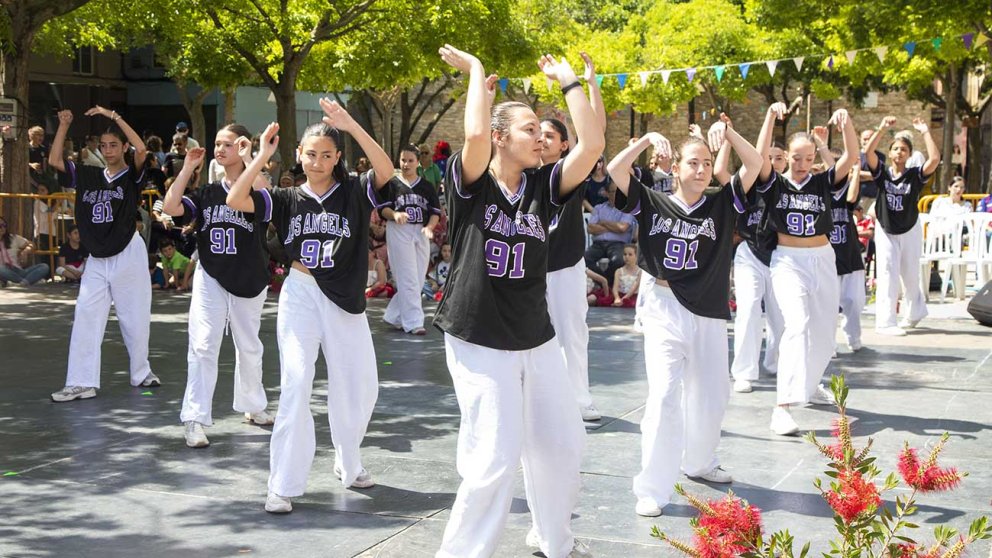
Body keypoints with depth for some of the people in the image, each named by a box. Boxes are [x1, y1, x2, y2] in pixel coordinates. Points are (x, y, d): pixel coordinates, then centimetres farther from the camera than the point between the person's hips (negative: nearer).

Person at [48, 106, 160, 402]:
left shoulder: (132, 175, -2)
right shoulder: (89, 176, 10)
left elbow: (141, 149, -21)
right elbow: (54, 160, 11)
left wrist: (113, 116, -18)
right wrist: (64, 126, 4)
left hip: (128, 255, -4)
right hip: (97, 259, 4)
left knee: (135, 319, 5)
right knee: (85, 319, -3)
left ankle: (141, 373, 23)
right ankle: (82, 382, -3)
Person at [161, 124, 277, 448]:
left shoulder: (256, 189, -4)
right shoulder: (207, 193, 5)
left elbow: (264, 197, -30)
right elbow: (170, 208, -10)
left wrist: (247, 158, -22)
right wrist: (188, 167, -7)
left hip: (249, 282, -1)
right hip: (211, 279, 1)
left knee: (249, 348, 16)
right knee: (203, 347, -10)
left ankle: (252, 405, 37)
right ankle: (194, 419, -11)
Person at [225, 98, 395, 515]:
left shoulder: (354, 193, -1)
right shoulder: (288, 199, 3)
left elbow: (385, 170, -21)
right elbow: (236, 201, -9)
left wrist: (351, 125, -27)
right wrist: (263, 156, -11)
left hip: (345, 299, 1)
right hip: (301, 296, -1)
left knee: (359, 386, 10)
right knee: (296, 384, -11)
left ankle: (348, 465, 35)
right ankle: (282, 485, -7)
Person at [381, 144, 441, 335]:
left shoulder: (427, 186, 11)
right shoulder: (392, 183, 4)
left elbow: (436, 212, 9)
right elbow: (383, 208, 0)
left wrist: (429, 227, -11)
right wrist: (394, 214, -22)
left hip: (421, 233, 4)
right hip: (398, 232, -4)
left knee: (418, 280, 5)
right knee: (408, 279, -8)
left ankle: (393, 316, 18)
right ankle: (413, 322, -6)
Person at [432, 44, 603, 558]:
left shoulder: (542, 186, 3)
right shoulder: (472, 184, -8)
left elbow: (592, 144, -8)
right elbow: (475, 133, -28)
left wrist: (567, 80, -2)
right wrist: (476, 71, -15)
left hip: (536, 338, 6)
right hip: (479, 342, -6)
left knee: (562, 444, 15)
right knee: (495, 459, -10)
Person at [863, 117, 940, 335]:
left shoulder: (915, 175, -10)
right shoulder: (882, 172, -8)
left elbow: (935, 158, -27)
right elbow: (868, 152, -23)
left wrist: (925, 132, -22)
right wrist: (881, 128, -26)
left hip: (910, 230, 1)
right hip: (885, 231, -1)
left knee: (910, 275, 15)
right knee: (887, 275, -7)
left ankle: (915, 312, 40)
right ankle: (885, 322, -8)